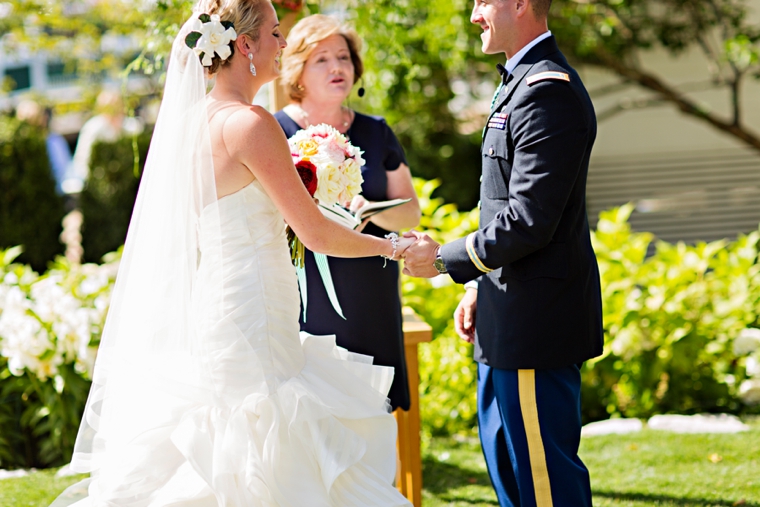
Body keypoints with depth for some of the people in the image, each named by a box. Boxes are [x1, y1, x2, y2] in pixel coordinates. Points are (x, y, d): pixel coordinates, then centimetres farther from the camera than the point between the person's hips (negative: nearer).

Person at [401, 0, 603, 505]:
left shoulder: (548, 93, -20)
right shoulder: (522, 81, 14)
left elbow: (528, 221, -24)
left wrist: (445, 259, -13)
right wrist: (482, 287, 17)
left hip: (536, 317, -11)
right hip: (511, 314, 11)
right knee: (503, 450, 20)